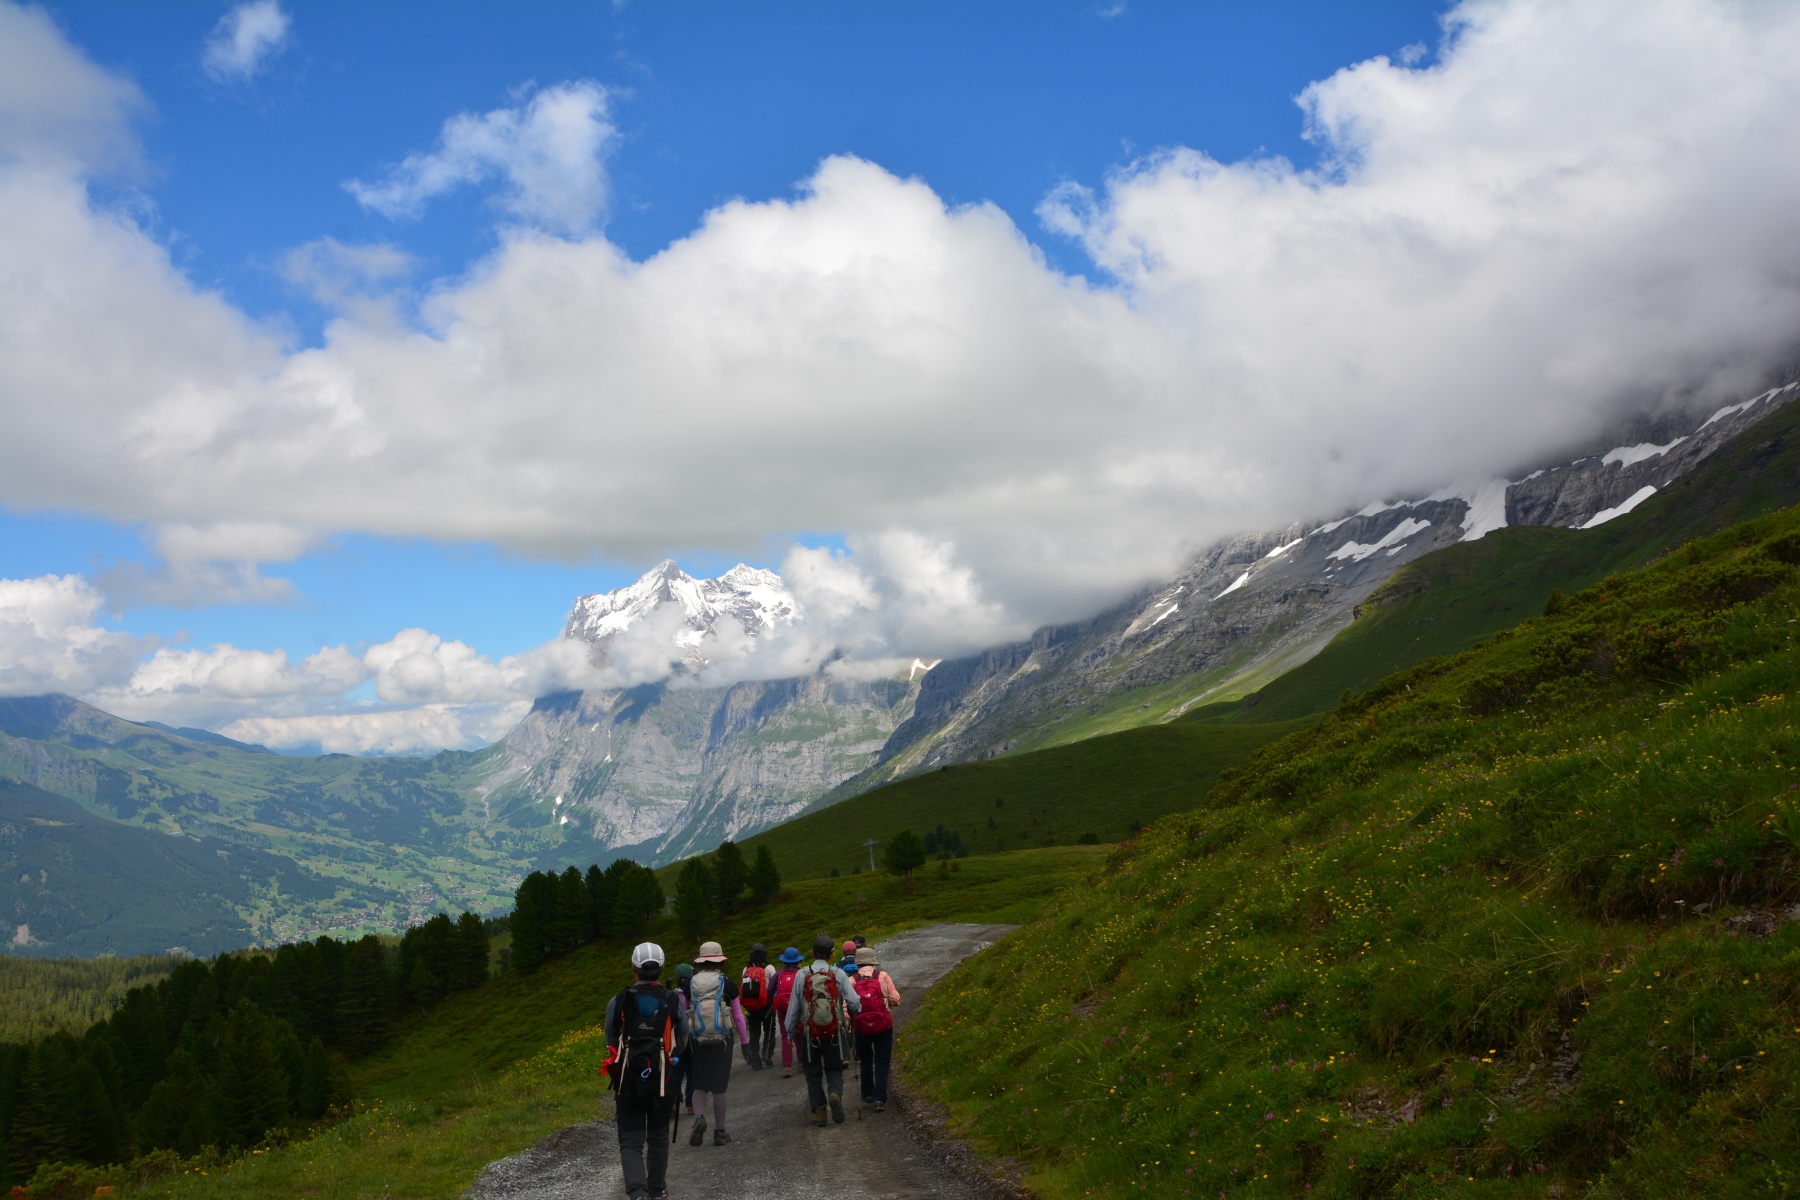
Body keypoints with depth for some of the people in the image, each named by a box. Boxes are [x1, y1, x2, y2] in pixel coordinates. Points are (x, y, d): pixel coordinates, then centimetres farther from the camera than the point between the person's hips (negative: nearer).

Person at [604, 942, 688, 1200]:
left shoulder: (618, 1002, -8)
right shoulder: (674, 1001, -7)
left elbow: (610, 1042, 3)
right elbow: (682, 1041, 3)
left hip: (629, 1082, -1)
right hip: (663, 1081, 1)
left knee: (631, 1141, 3)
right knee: (658, 1138, 19)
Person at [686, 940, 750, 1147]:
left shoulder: (690, 984, 2)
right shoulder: (727, 984, -3)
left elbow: (683, 1015, 6)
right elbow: (738, 1015, 1)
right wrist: (744, 1040, 12)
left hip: (697, 1042, 1)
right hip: (722, 1041, -1)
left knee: (699, 1085, 11)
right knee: (719, 1087, 8)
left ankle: (699, 1118, -14)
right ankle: (720, 1132, 13)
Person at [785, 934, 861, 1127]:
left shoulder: (802, 975, -4)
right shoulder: (839, 975, -5)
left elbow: (793, 1007, 0)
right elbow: (854, 1003, -7)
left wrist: (791, 1031, 11)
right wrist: (853, 1015, 16)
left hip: (809, 1033, 0)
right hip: (833, 1033, 0)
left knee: (813, 1074, 12)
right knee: (834, 1070, 11)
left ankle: (819, 1111, 7)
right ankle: (835, 1095, -17)